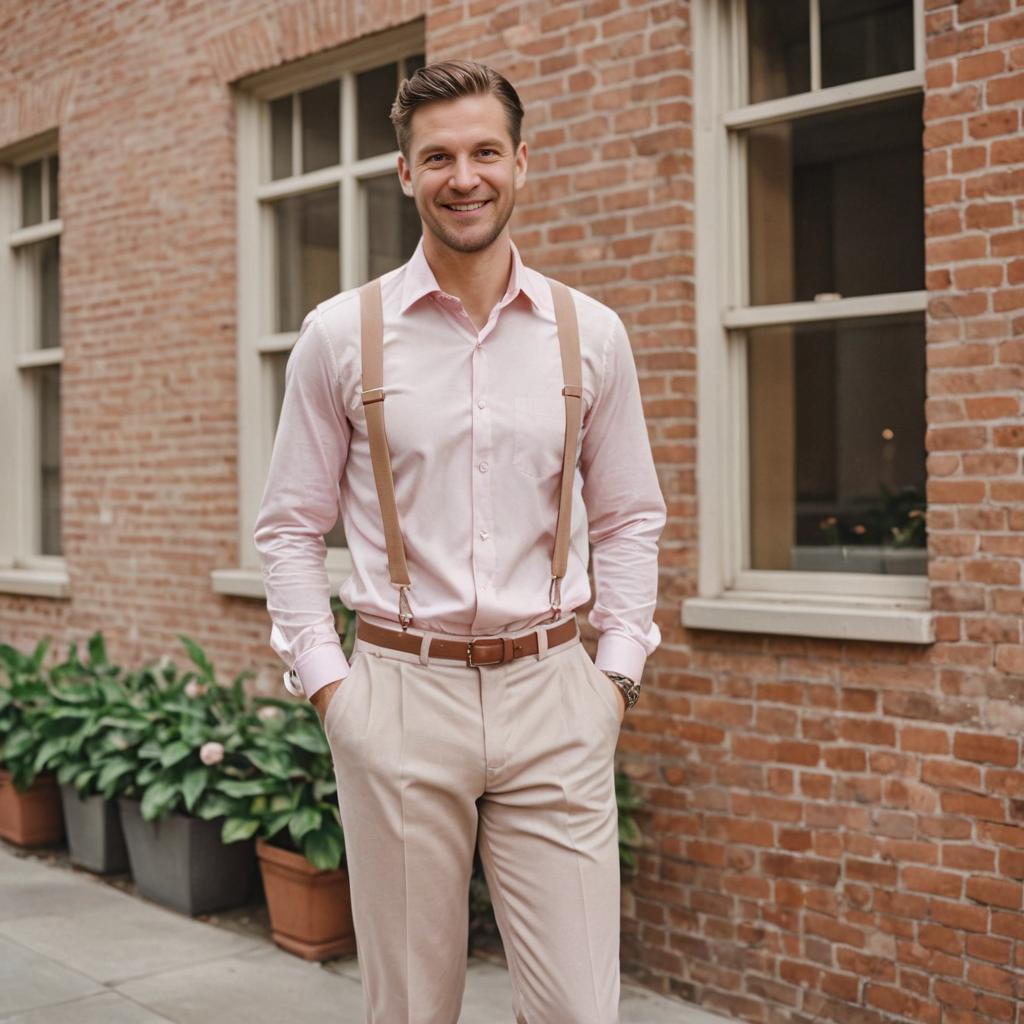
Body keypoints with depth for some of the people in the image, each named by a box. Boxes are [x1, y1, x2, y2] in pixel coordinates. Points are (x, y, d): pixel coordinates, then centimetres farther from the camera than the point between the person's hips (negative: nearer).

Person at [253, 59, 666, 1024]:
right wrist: (324, 680, -1)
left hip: (552, 695, 1)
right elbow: (290, 528, 6)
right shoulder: (340, 334, 0)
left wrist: (617, 671, 4)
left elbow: (629, 520, 12)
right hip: (400, 693, -1)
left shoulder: (591, 334, 5)